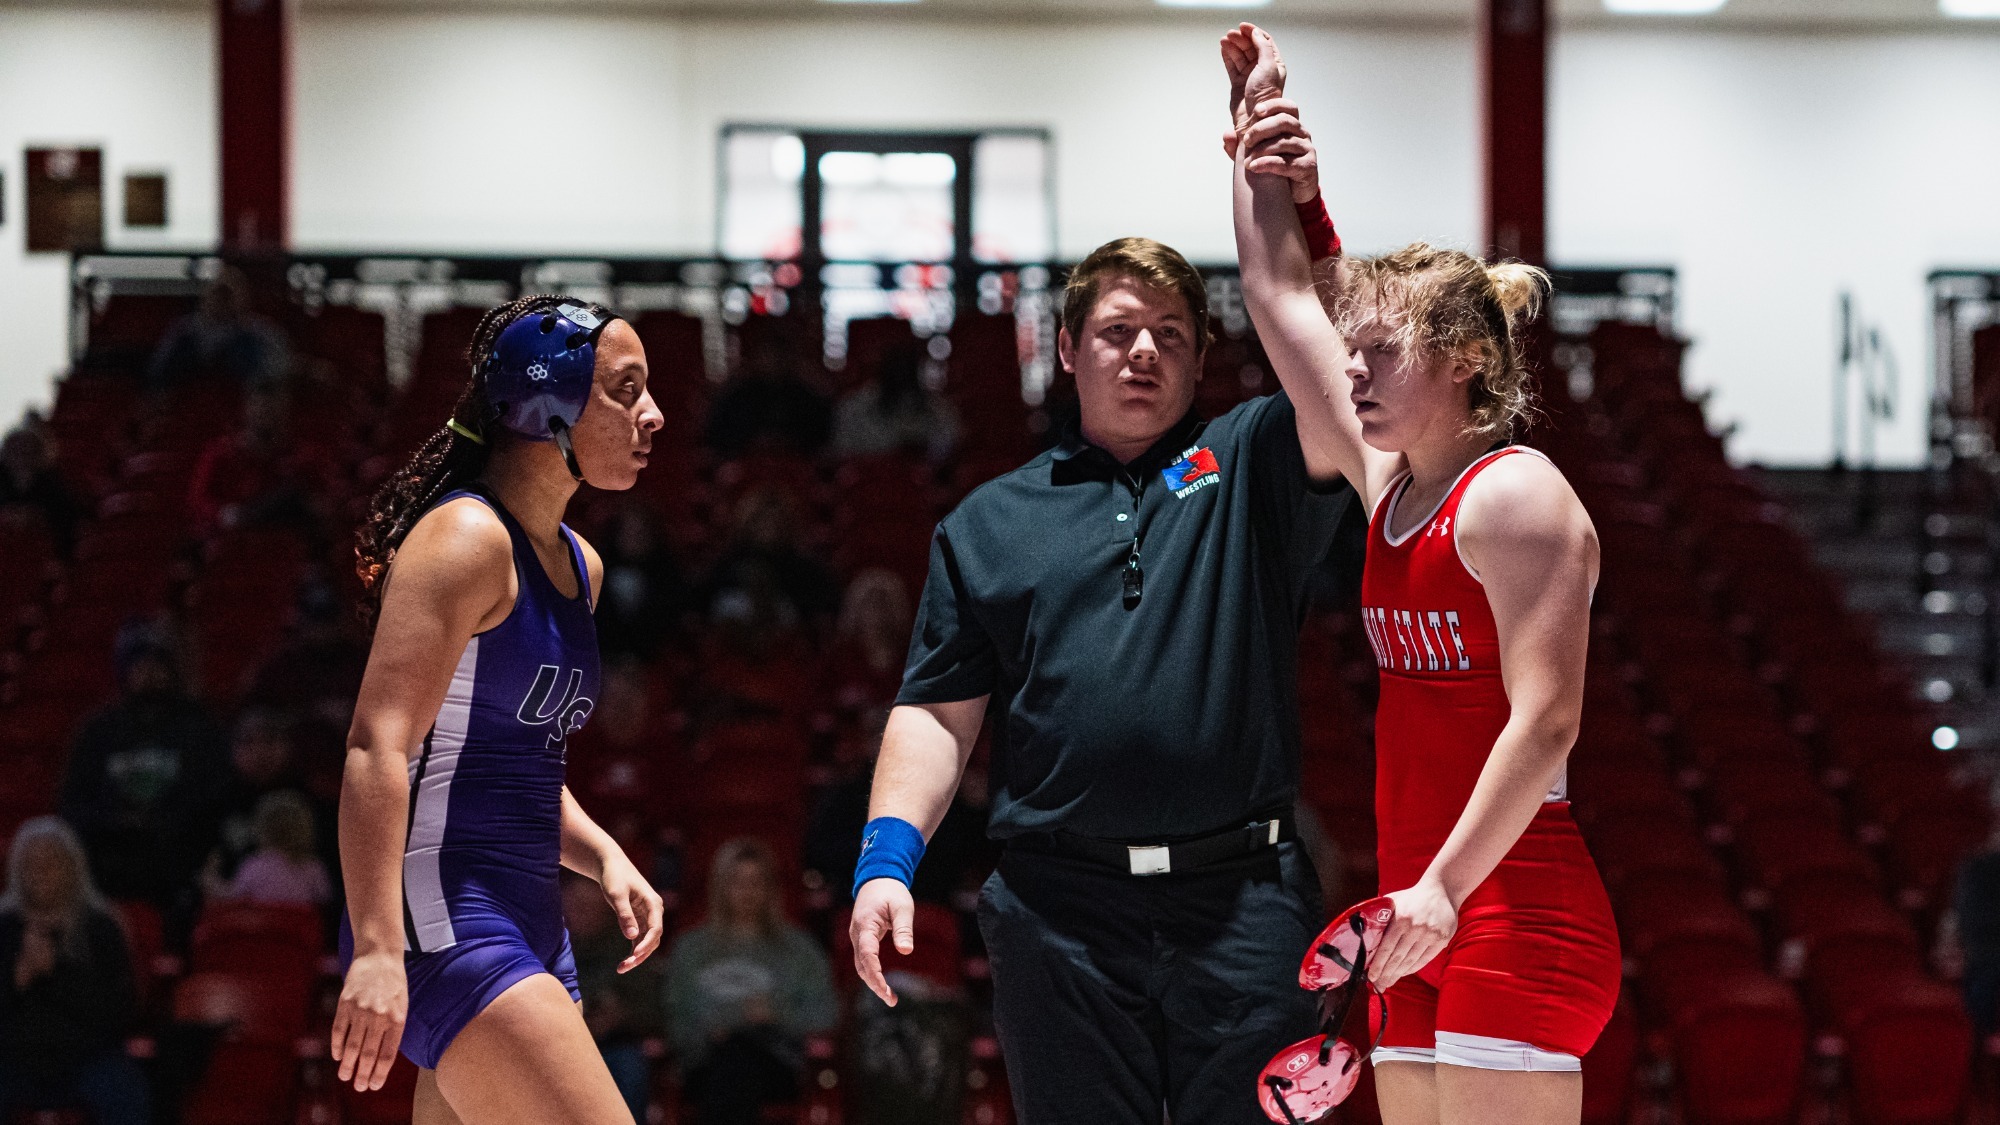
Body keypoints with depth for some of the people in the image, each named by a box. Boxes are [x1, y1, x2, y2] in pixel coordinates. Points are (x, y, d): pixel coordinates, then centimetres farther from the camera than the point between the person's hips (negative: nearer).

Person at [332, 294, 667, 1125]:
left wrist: (601, 855, 11)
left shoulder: (580, 566, 17)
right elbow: (378, 747, -20)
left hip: (526, 928, 10)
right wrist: (377, 950, -27)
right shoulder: (466, 540, -11)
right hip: (443, 924, -10)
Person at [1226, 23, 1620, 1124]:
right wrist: (1260, 133, 26)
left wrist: (1445, 888, -23)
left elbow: (1545, 718, -17)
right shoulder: (1387, 482, 15)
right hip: (1427, 924, 8)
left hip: (1515, 915, -8)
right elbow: (1281, 298, 24)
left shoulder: (1516, 496, -9)